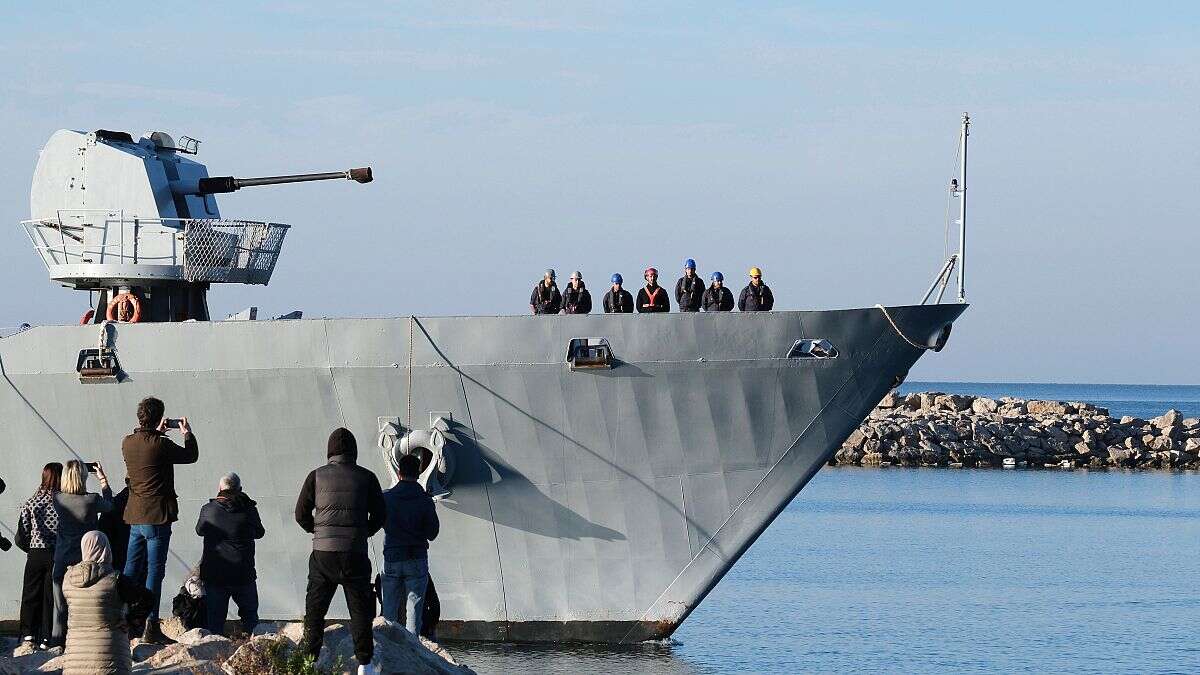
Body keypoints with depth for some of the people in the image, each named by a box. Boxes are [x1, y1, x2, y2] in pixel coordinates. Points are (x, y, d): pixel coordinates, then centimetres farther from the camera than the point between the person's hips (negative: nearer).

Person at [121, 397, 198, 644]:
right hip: (157, 516, -6)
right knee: (154, 570, -4)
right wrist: (187, 433, 15)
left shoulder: (127, 443, 4)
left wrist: (158, 432, 31)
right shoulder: (161, 445, -15)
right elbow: (191, 456, -1)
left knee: (132, 569, 14)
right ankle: (151, 627, -6)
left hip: (135, 516, 6)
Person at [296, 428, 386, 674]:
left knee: (315, 608, 10)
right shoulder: (366, 478, 0)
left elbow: (301, 514, 4)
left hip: (323, 552, 0)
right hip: (355, 553, 0)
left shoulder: (317, 476, 1)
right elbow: (379, 515, 4)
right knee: (360, 609, 8)